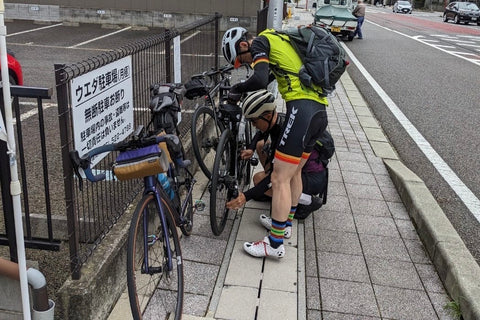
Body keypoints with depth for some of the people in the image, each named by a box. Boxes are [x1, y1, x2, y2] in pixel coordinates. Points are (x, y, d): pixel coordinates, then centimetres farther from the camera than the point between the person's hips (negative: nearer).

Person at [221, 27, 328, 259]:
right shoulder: (276, 39, 25)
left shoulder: (260, 42, -2)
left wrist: (237, 89, -3)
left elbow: (260, 80, -19)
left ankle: (275, 244, 4)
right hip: (320, 111, 10)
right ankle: (283, 224, 37)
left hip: (301, 109, -10)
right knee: (294, 172, 22)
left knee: (280, 179, -4)